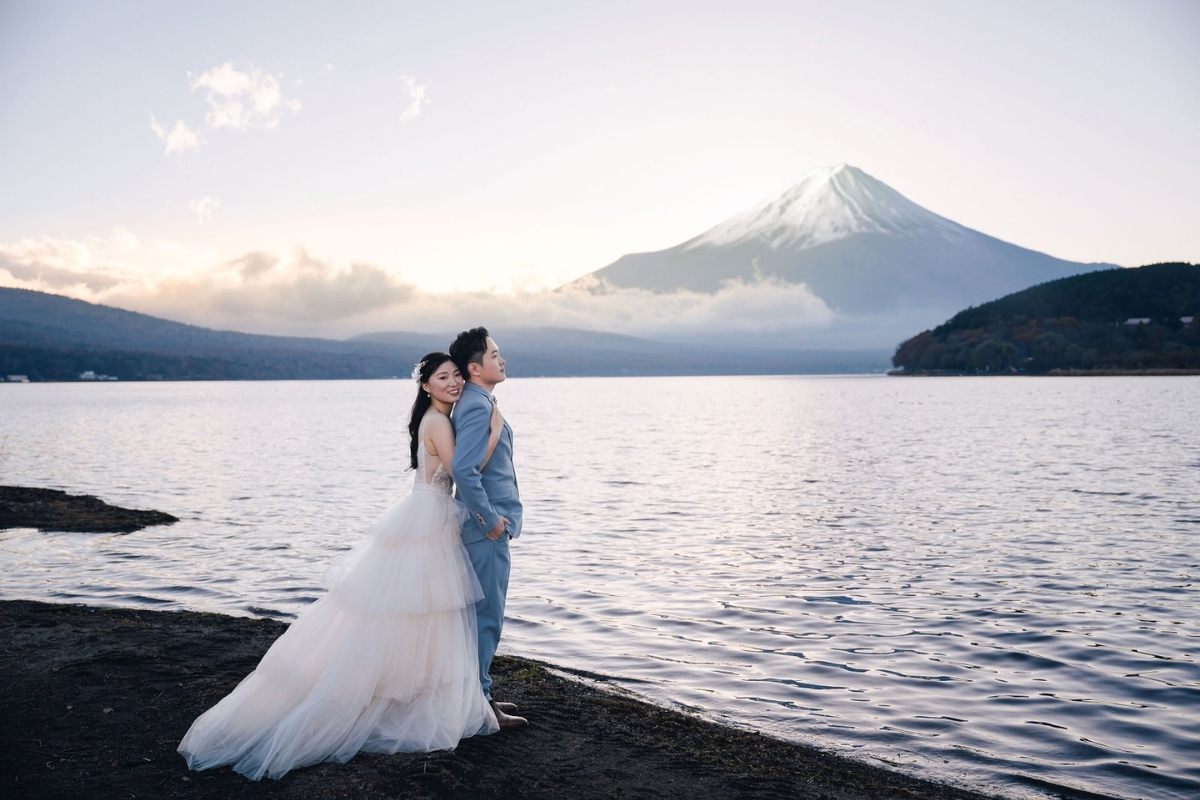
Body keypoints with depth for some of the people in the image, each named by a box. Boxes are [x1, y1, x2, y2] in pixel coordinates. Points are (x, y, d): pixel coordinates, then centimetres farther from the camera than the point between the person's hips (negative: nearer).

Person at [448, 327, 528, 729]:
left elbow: (464, 464, 23)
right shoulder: (478, 406, -19)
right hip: (487, 529, -10)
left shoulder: (476, 402, 13)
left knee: (482, 616, 17)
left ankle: (476, 693, 28)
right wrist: (490, 519, -20)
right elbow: (463, 469, -30)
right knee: (487, 618, -1)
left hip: (489, 526, 10)